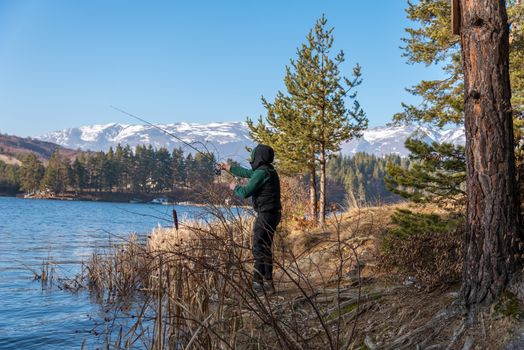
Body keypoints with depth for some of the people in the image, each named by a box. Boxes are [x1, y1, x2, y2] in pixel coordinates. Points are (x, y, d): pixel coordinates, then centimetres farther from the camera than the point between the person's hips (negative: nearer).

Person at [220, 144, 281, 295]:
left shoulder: (262, 172, -17)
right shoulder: (268, 170, 14)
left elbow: (245, 192, -18)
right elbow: (247, 173, 30)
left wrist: (235, 187, 3)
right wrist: (229, 168, 41)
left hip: (265, 215, -10)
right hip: (273, 214, 10)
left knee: (259, 249, -4)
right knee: (266, 249, 16)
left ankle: (258, 284, -1)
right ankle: (268, 284, 21)